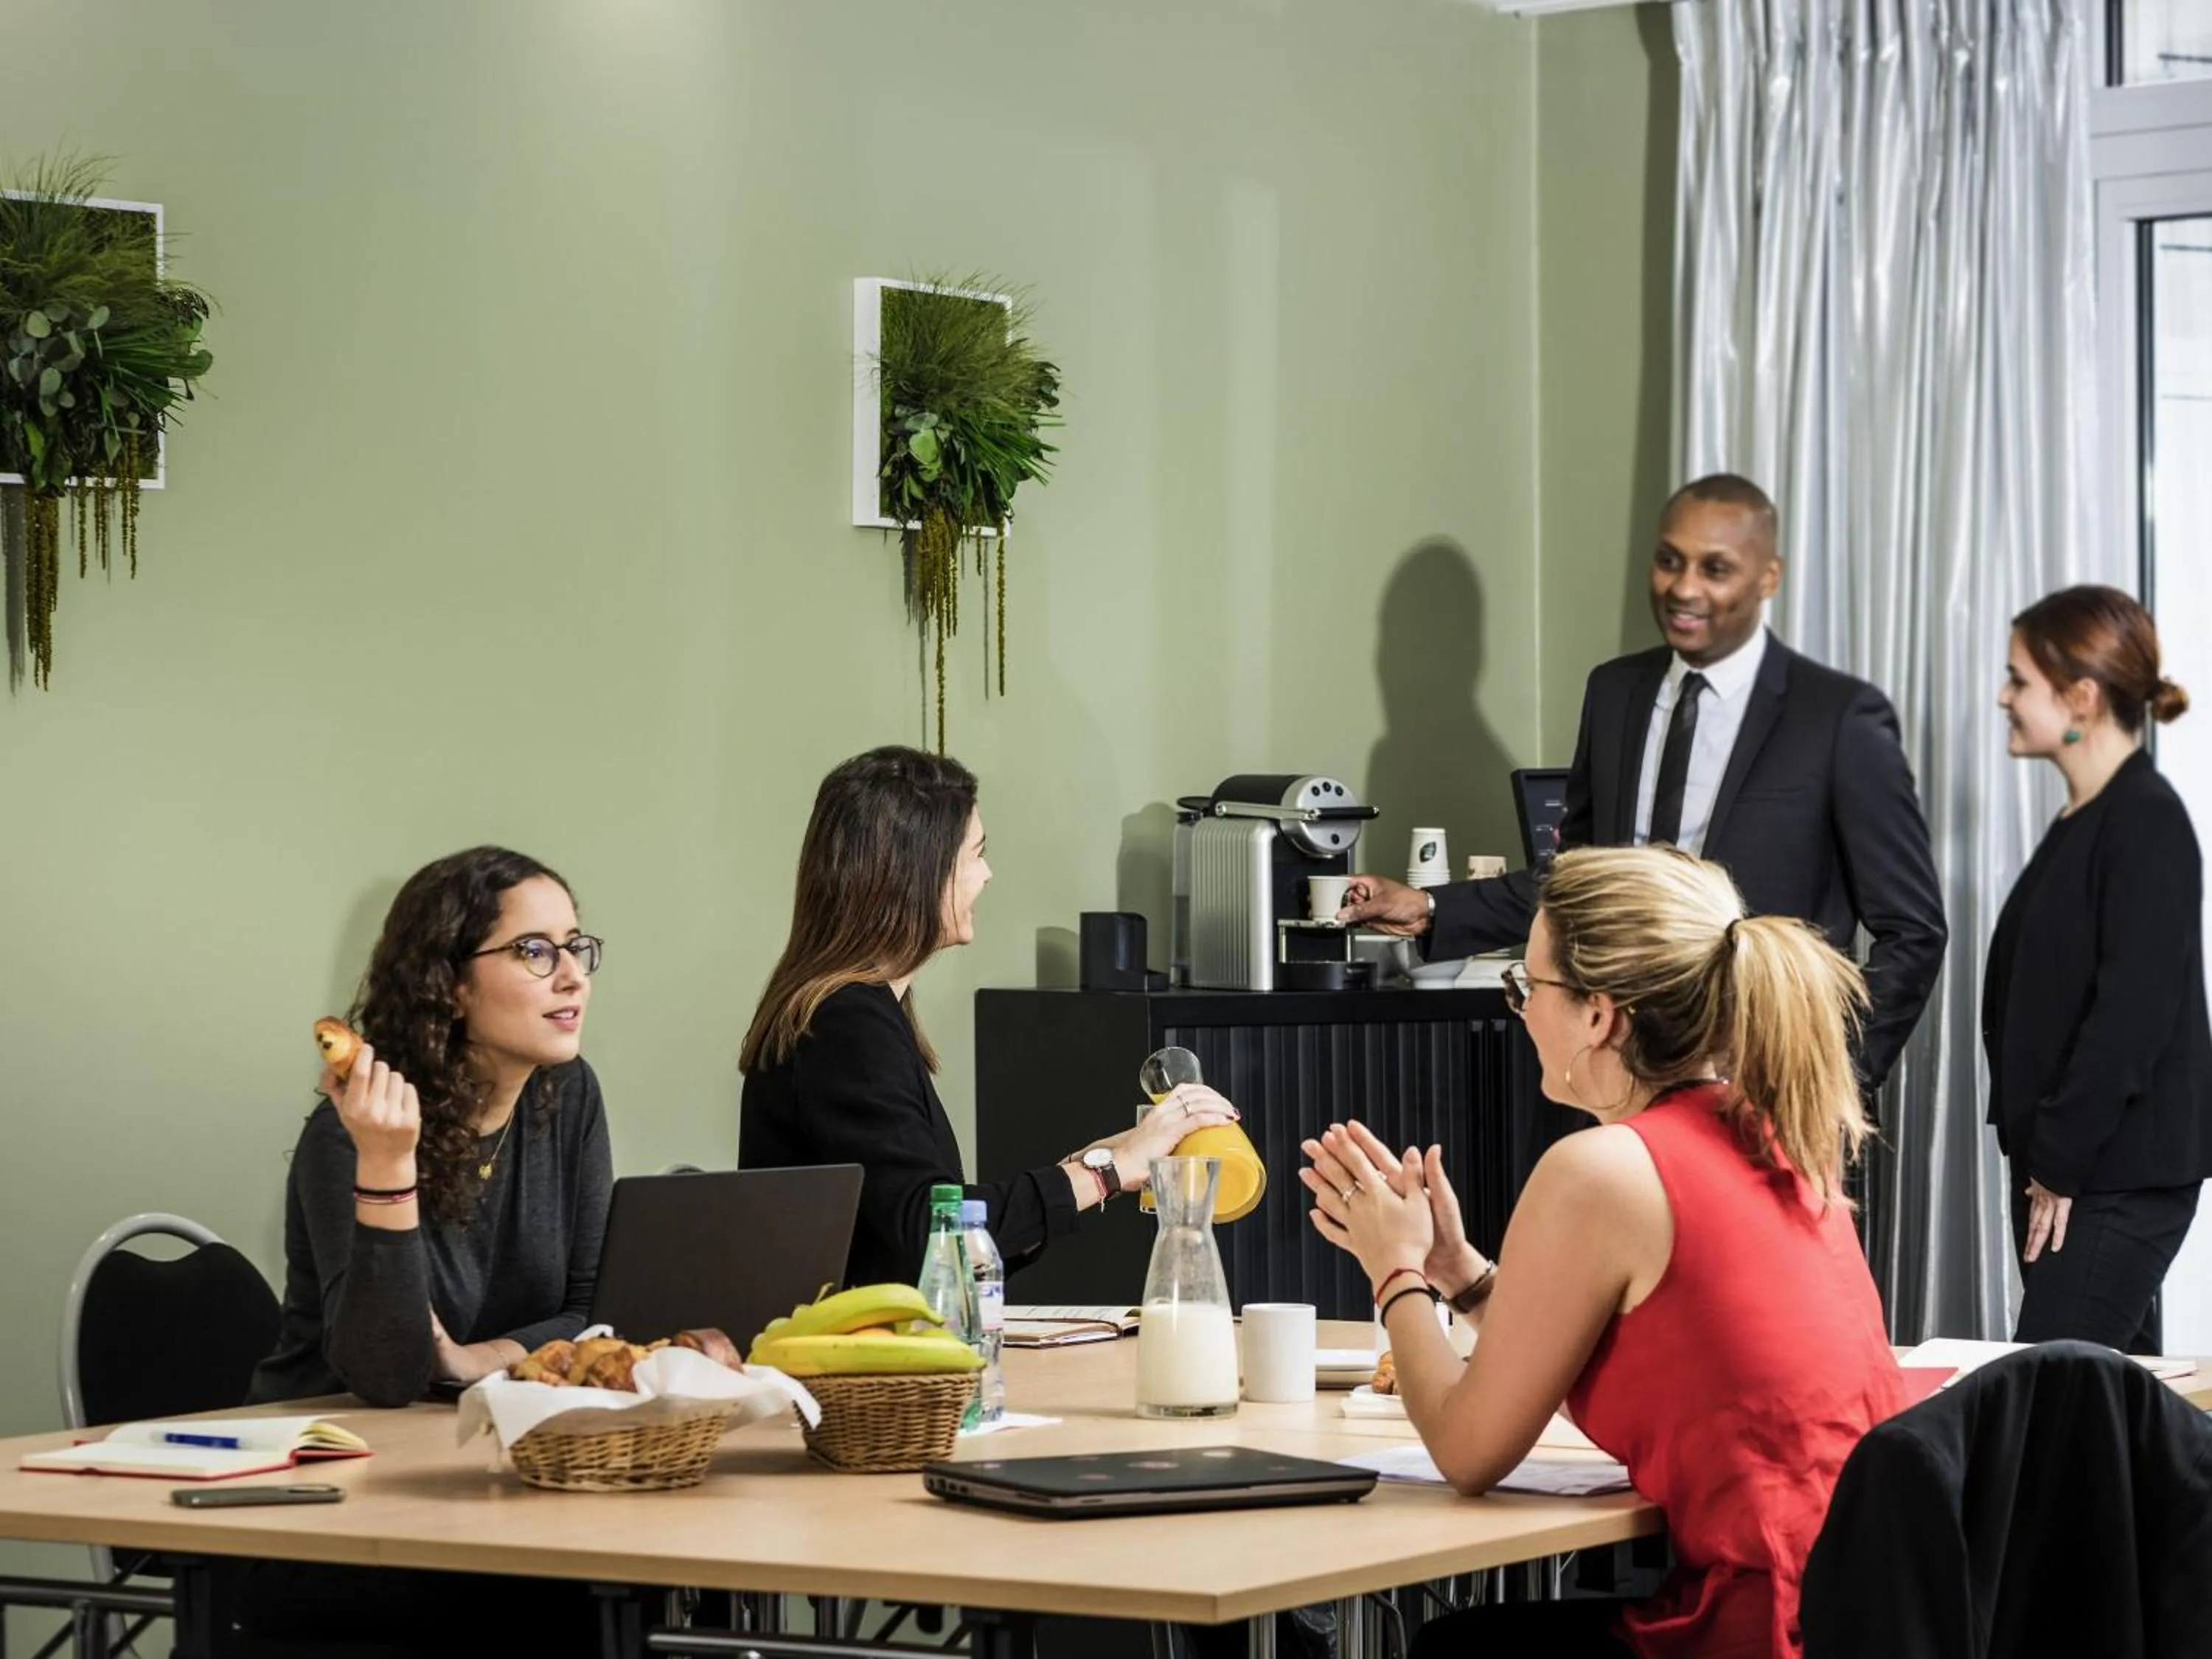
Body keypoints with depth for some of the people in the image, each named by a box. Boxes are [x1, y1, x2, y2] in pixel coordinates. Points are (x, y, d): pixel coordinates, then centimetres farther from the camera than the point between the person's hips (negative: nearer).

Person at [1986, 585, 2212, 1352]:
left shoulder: (2148, 821, -12)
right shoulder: (2080, 822, 14)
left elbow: (2135, 1011, -19)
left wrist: (2062, 1160, -17)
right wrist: (2037, 1156, 9)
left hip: (2124, 1174, -9)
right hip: (2068, 1167, 9)